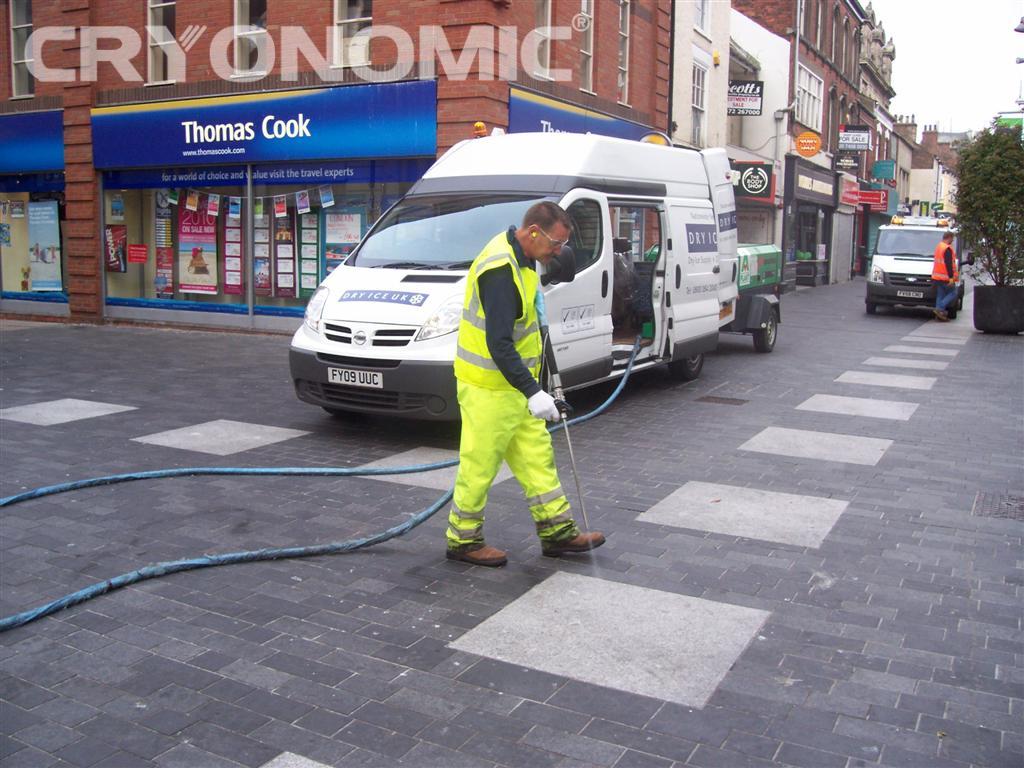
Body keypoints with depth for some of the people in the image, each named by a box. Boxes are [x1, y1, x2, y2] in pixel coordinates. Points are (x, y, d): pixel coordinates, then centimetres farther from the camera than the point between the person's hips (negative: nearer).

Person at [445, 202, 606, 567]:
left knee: (536, 455, 13)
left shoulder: (519, 257, 9)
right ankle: (462, 540, 17)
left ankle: (557, 530, 23)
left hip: (512, 383, 10)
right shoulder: (500, 270, -24)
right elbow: (498, 344, -29)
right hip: (488, 388, -10)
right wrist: (532, 392, -30)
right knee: (480, 465, 2)